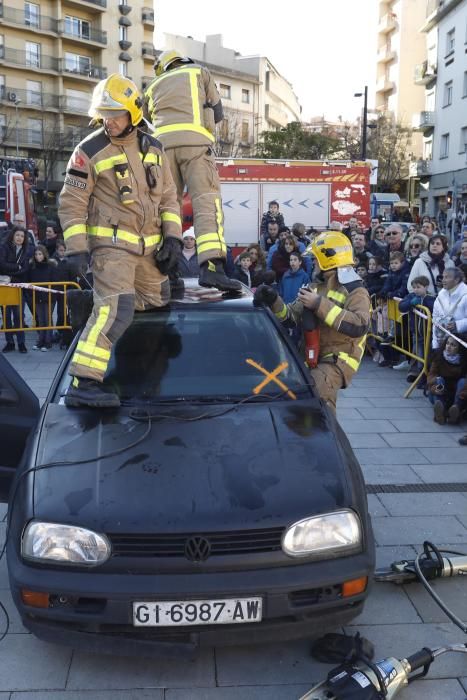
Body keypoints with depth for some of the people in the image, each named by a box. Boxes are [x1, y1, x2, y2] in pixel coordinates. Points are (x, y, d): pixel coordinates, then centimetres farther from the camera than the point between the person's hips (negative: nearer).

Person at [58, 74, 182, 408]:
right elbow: (72, 203, -6)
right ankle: (83, 382, -22)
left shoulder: (153, 148, 9)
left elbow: (168, 197, 13)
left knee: (157, 302, 13)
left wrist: (172, 237, 3)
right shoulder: (90, 151, -6)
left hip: (148, 246, 7)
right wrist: (77, 248, -13)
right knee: (117, 309, -21)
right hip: (111, 243, -6)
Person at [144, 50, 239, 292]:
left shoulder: (154, 86, 30)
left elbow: (153, 118, 22)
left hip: (163, 143, 4)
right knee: (207, 203, -15)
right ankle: (211, 268, -31)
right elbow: (217, 113, 23)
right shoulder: (199, 72, 24)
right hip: (194, 142, -4)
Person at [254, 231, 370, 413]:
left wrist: (319, 304, -24)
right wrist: (273, 301, -8)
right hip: (312, 357, 8)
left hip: (337, 360, -8)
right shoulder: (315, 286, 16)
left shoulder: (355, 291, -8)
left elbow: (359, 326, -27)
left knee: (312, 392, -31)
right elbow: (291, 317, 12)